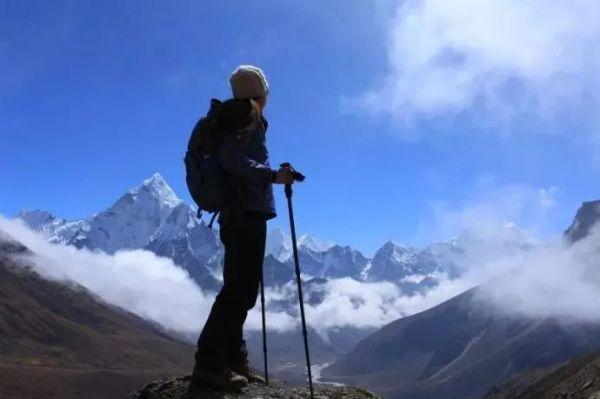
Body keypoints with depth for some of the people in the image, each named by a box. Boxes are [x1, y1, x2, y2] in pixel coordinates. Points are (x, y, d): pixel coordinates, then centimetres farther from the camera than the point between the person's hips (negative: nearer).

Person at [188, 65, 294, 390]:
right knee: (240, 289, -12)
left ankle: (233, 361, 15)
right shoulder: (249, 116, -5)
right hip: (246, 214, -10)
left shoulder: (239, 118, 20)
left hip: (238, 214, 10)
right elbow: (230, 156, -21)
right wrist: (272, 175, -24)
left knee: (240, 289, 11)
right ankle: (209, 362, -14)